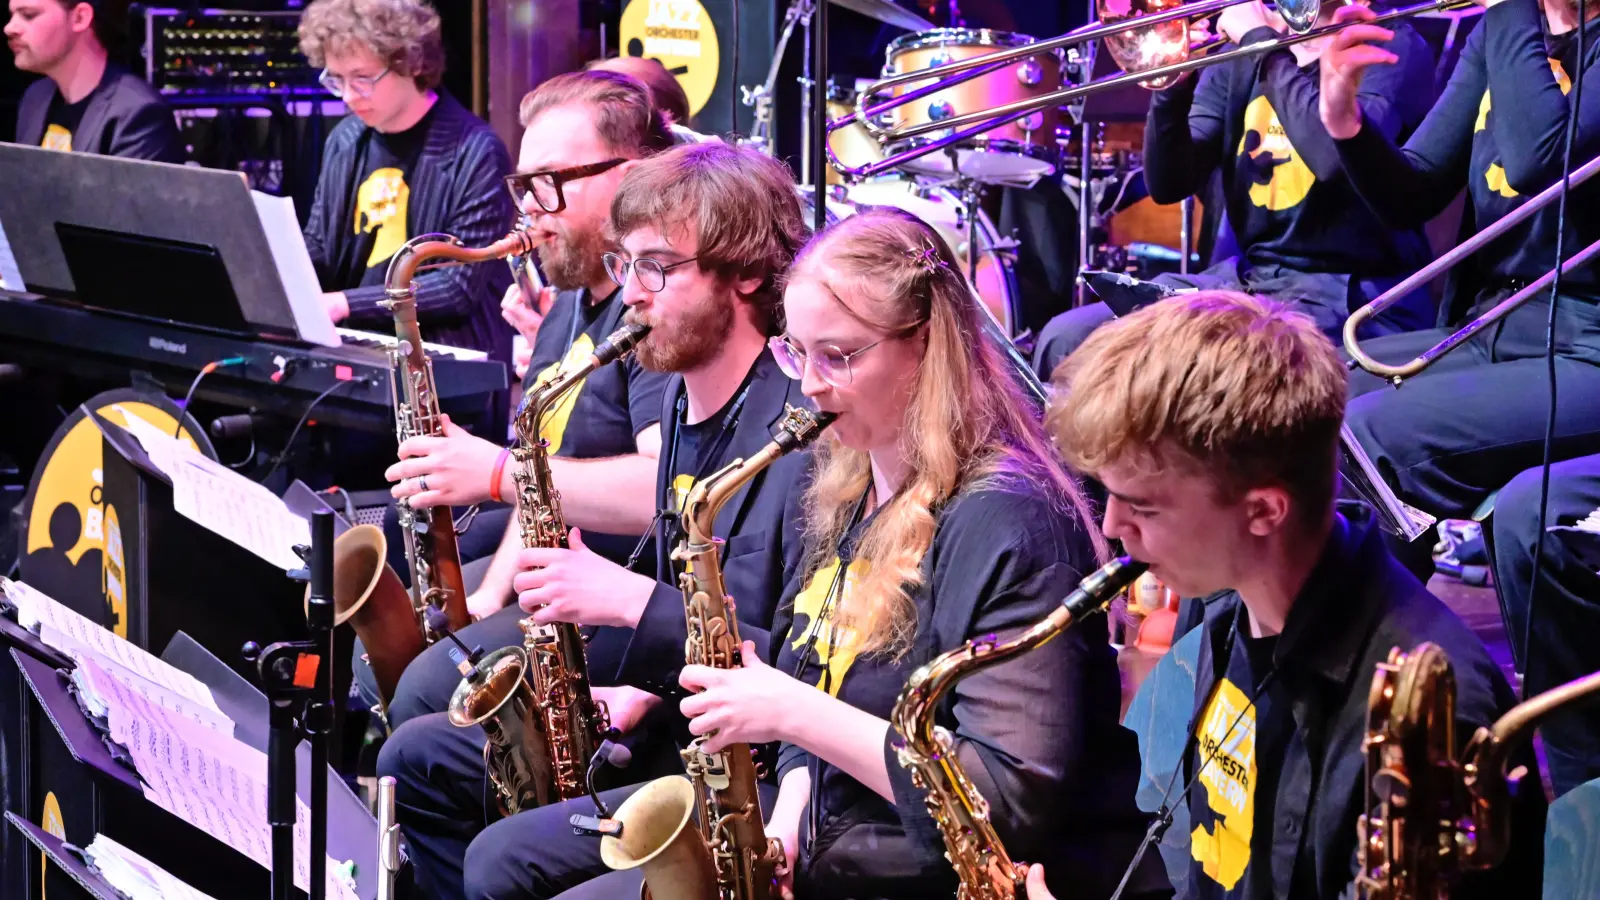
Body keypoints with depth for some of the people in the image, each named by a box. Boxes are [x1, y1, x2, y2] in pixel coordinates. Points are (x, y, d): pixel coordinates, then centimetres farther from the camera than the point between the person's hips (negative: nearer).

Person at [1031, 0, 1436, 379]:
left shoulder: (1392, 46, -6)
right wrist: (1173, 81, -12)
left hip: (1352, 291, -6)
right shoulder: (1239, 55, 11)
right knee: (1066, 341, -9)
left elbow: (1339, 156, -26)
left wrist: (1264, 42, -16)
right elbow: (1168, 185, 5)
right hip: (1247, 278, 6)